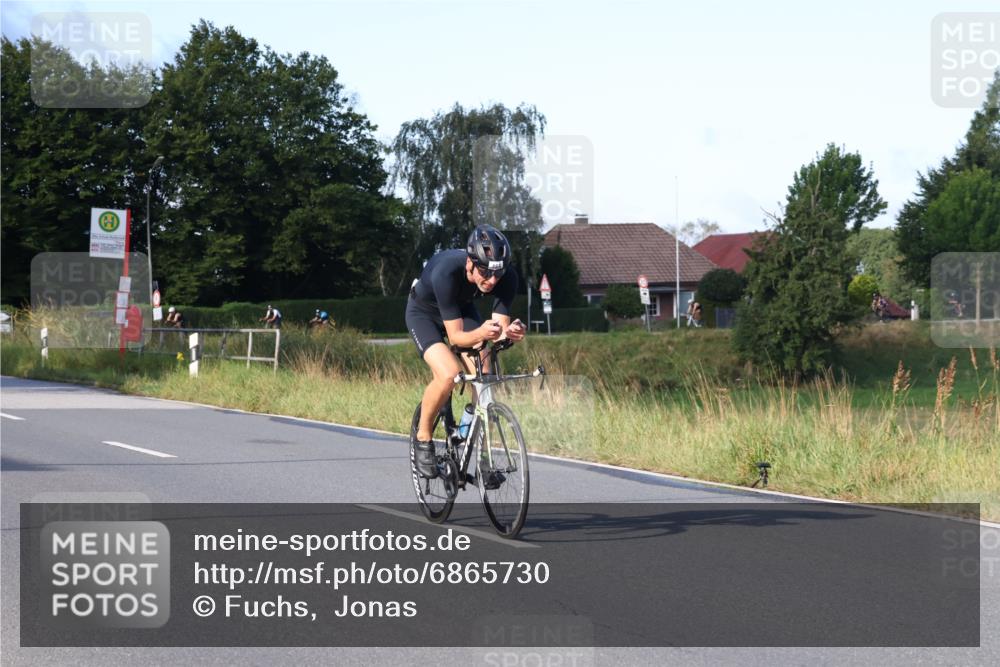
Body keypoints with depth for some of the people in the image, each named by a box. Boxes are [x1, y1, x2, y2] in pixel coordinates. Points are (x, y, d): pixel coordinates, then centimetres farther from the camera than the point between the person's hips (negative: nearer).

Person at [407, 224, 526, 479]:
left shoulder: (506, 278, -29)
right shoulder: (446, 272, -41)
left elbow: (500, 328, -25)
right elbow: (455, 335, -37)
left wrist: (510, 332, -48)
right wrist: (480, 334, -57)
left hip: (462, 309, 4)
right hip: (424, 312, -4)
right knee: (448, 374, -27)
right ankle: (423, 437, -4)